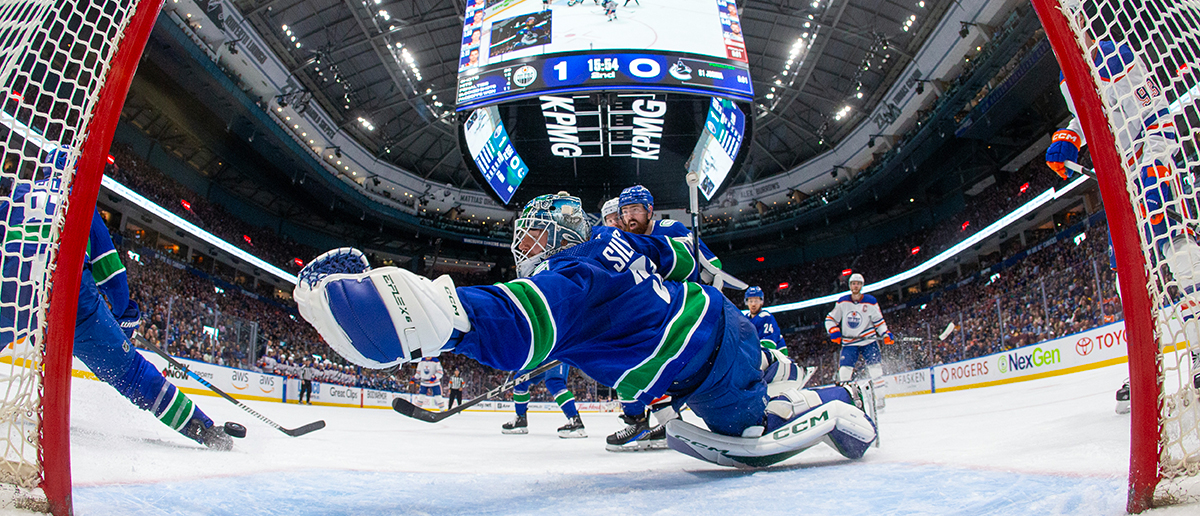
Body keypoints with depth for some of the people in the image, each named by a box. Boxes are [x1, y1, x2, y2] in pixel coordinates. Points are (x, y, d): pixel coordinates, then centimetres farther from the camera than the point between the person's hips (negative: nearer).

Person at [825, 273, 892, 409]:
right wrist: (834, 332, -11)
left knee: (875, 367, -9)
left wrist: (885, 334, -10)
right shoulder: (842, 302, 1)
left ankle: (880, 398, 2)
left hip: (868, 340, -1)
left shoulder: (870, 302, -2)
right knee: (844, 369, -10)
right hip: (849, 343, 1)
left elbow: (879, 321, 5)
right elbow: (830, 319, 6)